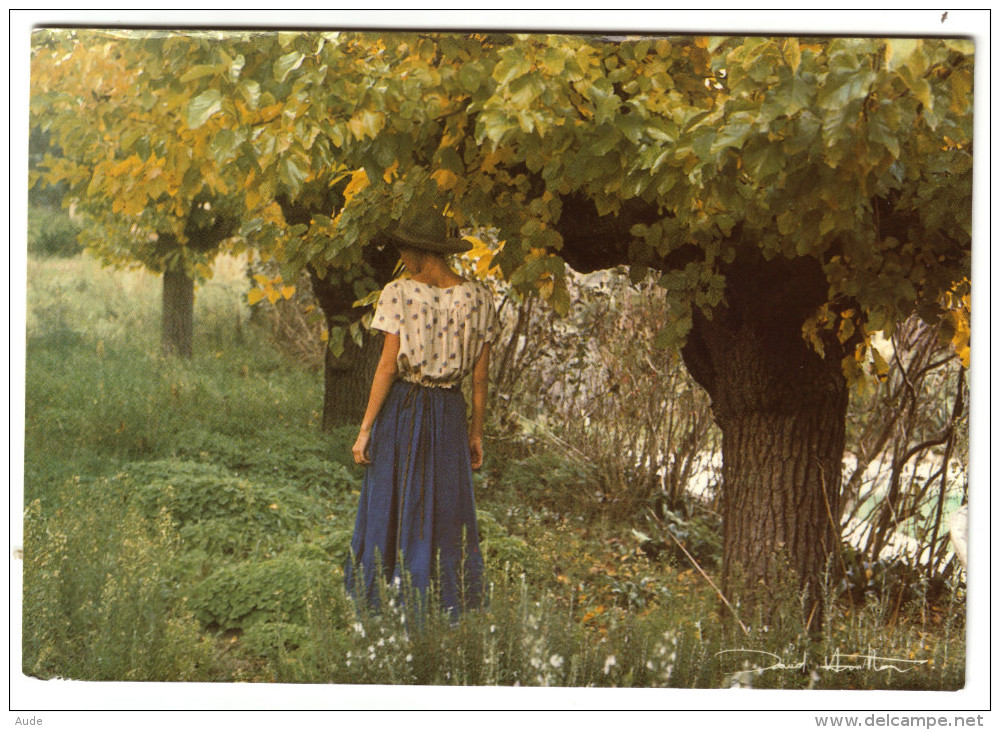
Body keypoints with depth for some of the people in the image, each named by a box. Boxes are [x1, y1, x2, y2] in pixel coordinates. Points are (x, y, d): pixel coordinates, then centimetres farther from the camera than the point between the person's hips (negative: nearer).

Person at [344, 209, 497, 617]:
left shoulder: (399, 294, -9)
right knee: (447, 514, 9)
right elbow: (481, 374, 3)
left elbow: (388, 365, -11)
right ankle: (452, 611, 8)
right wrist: (477, 432, 13)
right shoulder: (476, 298, 1)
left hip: (401, 407, -3)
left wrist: (365, 429, -6)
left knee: (391, 510, 6)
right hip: (449, 412, 3)